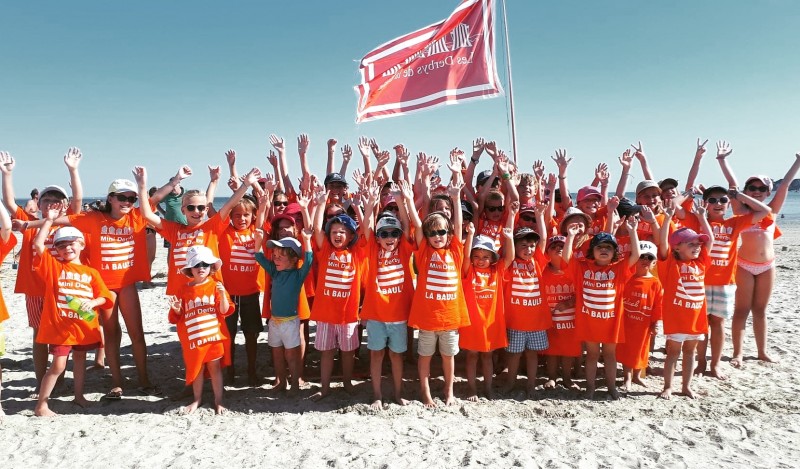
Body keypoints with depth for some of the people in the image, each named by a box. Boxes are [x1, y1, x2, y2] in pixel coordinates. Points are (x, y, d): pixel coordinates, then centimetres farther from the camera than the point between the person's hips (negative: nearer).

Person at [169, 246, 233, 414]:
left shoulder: (216, 286, -3)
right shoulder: (184, 289, 4)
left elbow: (225, 311, -8)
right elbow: (177, 317, 9)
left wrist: (222, 294, -23)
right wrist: (177, 309, -13)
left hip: (214, 336, -2)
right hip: (193, 338, 2)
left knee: (215, 368, 7)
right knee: (196, 369, 13)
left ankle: (218, 401, 19)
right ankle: (197, 399, 30)